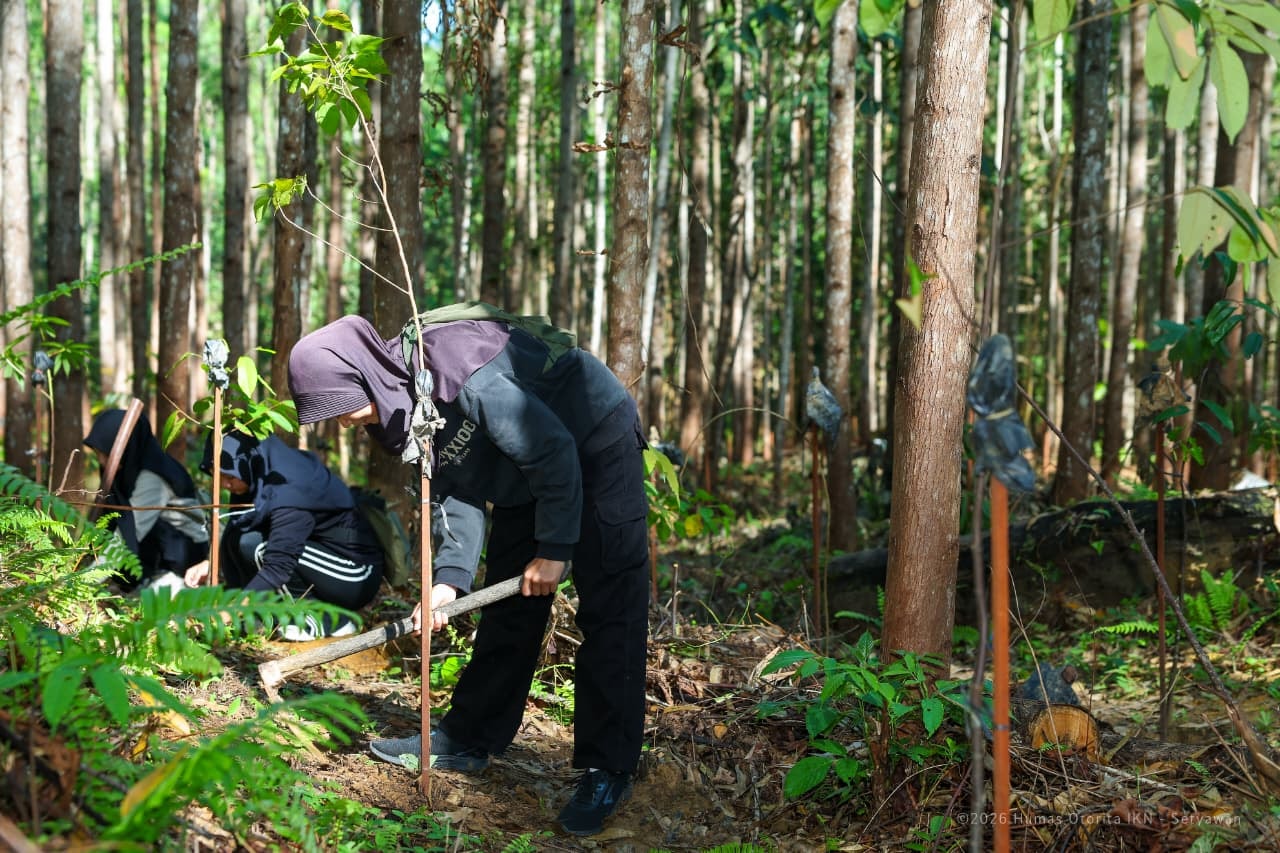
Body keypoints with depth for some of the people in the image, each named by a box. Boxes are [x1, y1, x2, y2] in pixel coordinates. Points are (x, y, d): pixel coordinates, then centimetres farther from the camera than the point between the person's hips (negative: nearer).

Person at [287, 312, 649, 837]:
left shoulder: (460, 375, -34)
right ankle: (468, 739, 21)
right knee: (507, 607, 12)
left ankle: (608, 770, -6)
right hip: (526, 476, 9)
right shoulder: (397, 401, -6)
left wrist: (554, 547, -20)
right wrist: (450, 576, -14)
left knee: (609, 611, -10)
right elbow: (454, 489, -2)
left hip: (597, 448, -9)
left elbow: (553, 451, -28)